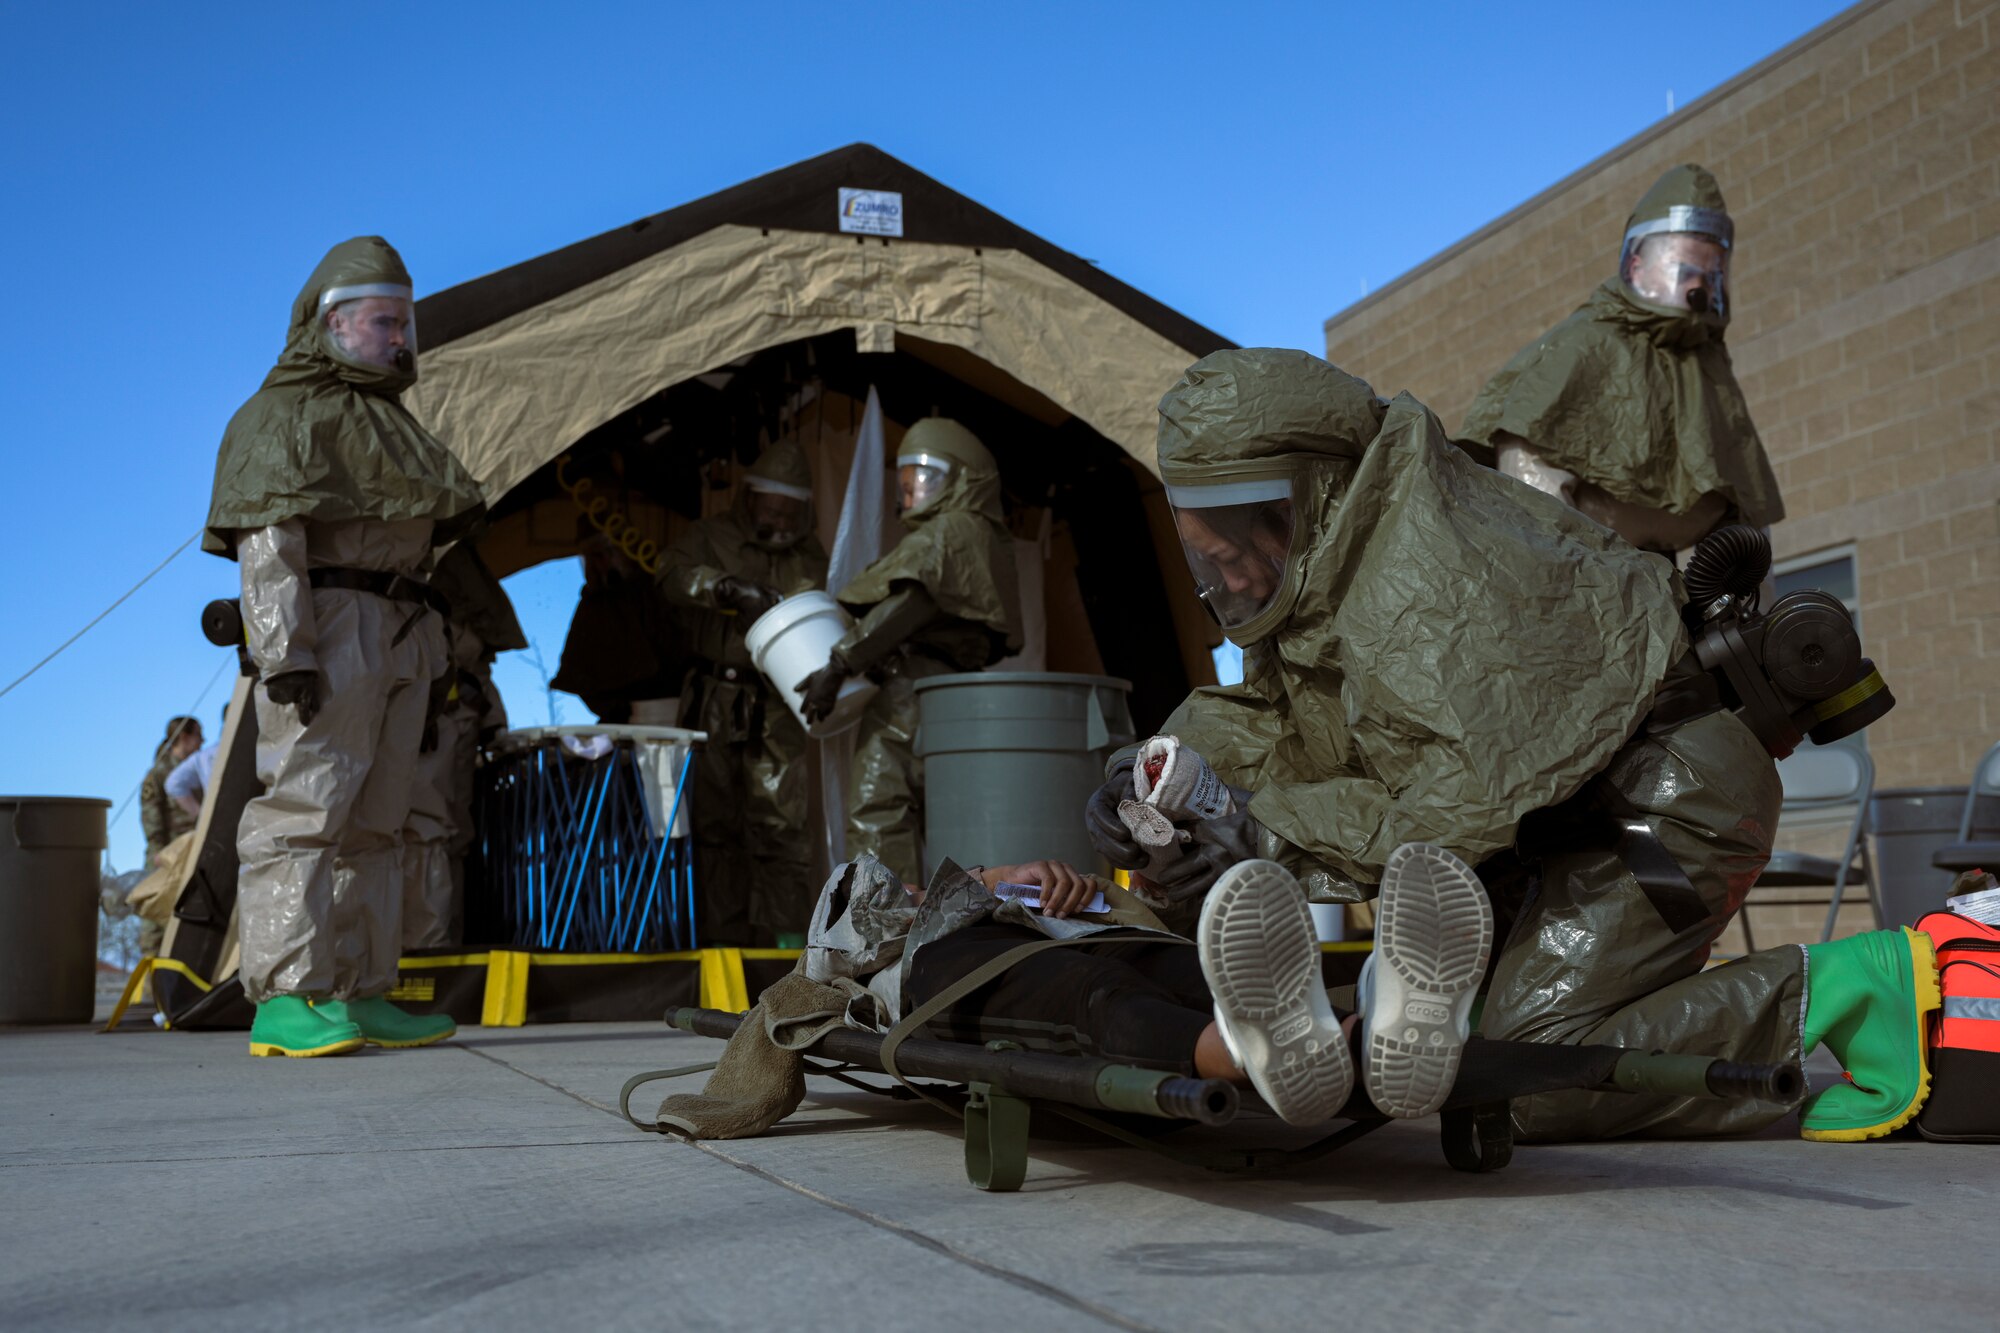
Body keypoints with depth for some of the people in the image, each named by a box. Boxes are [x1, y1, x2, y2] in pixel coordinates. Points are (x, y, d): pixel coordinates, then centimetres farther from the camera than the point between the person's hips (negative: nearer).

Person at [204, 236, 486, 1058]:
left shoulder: (390, 418, 25)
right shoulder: (283, 413, 0)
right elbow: (266, 541, -11)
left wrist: (429, 649, 22)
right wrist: (283, 650, -22)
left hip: (401, 635, 9)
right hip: (328, 625, -8)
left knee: (376, 822, 5)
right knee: (304, 806, -13)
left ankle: (361, 999, 8)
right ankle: (284, 1002, -14)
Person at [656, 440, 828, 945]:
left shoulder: (809, 553, 14)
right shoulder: (711, 537, 6)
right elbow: (674, 572, -12)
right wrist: (729, 589, -28)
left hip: (777, 708, 1)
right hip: (715, 702, -1)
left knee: (782, 825, -7)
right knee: (716, 823, 2)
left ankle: (785, 937, -3)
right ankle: (723, 941, 8)